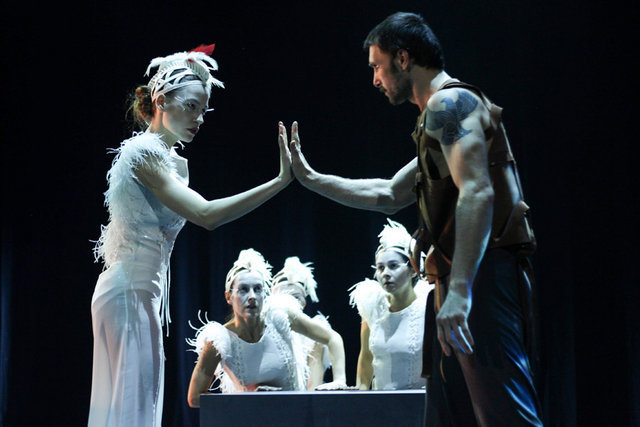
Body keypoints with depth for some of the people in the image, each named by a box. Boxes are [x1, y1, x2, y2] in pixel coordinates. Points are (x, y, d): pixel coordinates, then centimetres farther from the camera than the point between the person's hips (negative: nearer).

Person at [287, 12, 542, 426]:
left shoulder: (448, 102, -7)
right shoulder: (440, 116, 26)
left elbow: (477, 193, -20)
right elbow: (389, 195, 32)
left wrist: (459, 290, -28)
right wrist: (309, 177, 31)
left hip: (482, 278, -11)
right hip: (463, 281, 11)